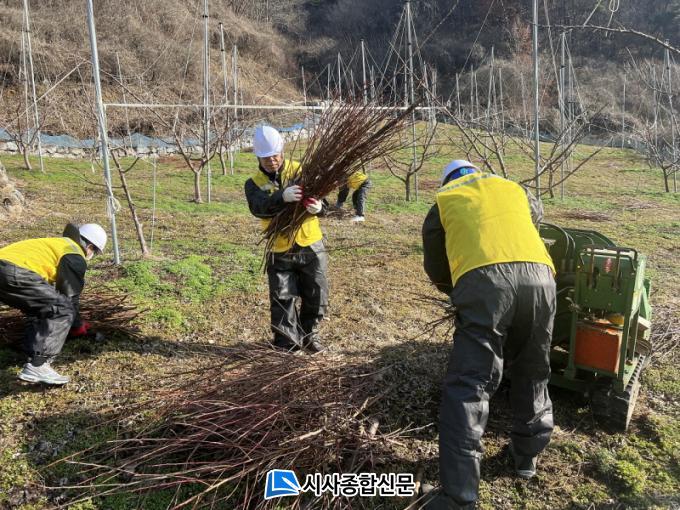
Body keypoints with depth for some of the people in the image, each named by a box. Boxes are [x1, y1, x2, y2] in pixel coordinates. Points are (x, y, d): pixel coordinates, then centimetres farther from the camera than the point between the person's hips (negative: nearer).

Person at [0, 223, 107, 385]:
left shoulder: (57, 244, 34)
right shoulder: (75, 257, 5)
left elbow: (55, 291, 42)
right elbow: (70, 296, 7)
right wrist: (77, 326, 25)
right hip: (16, 274, -10)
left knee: (41, 311, 25)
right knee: (62, 311, -5)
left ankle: (34, 358, 17)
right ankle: (37, 367, -12)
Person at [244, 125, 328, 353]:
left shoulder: (301, 171, -2)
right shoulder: (254, 183, -3)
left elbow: (321, 196, -9)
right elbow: (259, 207, -24)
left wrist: (318, 207, -34)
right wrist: (282, 197, -44)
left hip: (311, 245, 1)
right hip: (280, 250, 0)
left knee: (316, 295, 10)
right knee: (282, 299, 5)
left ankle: (310, 334, 33)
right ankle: (287, 342, 23)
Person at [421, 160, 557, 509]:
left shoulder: (443, 202, 25)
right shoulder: (512, 188, 33)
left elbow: (436, 269, 28)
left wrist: (456, 292, 48)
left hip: (484, 280, -4)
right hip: (539, 276, 4)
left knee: (469, 384, -1)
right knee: (532, 373, 23)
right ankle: (527, 455, 39)